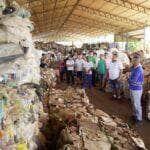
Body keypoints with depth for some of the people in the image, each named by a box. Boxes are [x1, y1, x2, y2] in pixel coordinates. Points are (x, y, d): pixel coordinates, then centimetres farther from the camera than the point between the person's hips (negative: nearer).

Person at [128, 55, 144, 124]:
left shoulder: (139, 70, -23)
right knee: (133, 103, 20)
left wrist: (129, 79, -5)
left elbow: (133, 80, -24)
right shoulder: (132, 68, 5)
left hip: (137, 89, -8)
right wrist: (130, 80, -4)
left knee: (137, 104, 0)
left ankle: (139, 119, 13)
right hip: (132, 88, 9)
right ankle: (135, 115, 36)